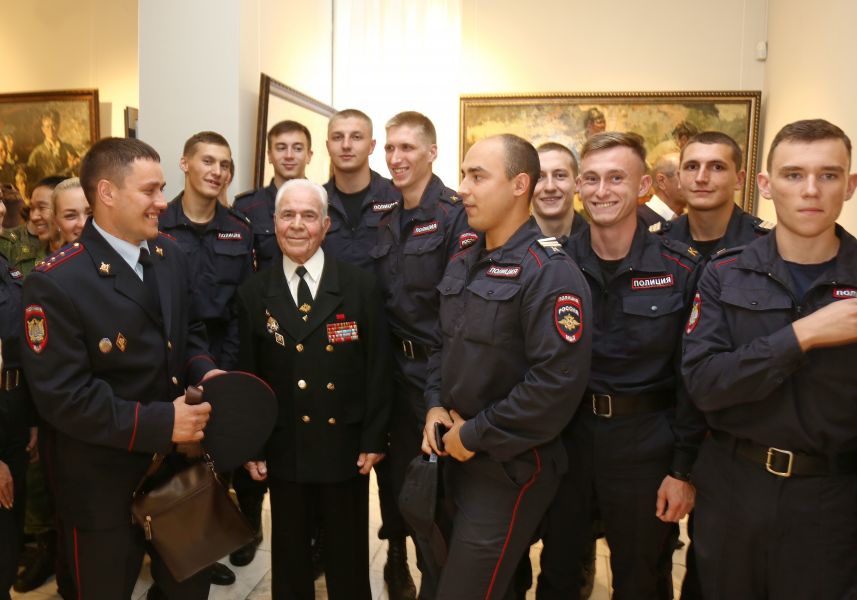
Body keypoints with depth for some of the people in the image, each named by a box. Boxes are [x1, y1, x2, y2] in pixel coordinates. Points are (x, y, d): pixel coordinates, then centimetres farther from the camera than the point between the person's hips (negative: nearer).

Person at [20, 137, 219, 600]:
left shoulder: (170, 255, 2)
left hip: (177, 464, 6)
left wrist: (204, 370, -10)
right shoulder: (57, 282, -21)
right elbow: (61, 395, -24)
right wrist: (159, 423, -26)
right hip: (104, 484, -6)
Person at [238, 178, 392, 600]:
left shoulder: (361, 287, -4)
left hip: (346, 447, -1)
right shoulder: (253, 294, 1)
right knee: (289, 558, 17)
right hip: (283, 451, 1)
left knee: (348, 561, 14)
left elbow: (378, 369, -4)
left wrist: (374, 439, -6)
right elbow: (247, 376, 3)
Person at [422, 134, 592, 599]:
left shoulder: (550, 274, -19)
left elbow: (558, 383, -25)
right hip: (457, 453, 8)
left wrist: (476, 435, -18)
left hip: (509, 465, -8)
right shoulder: (463, 263, 9)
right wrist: (436, 405, 0)